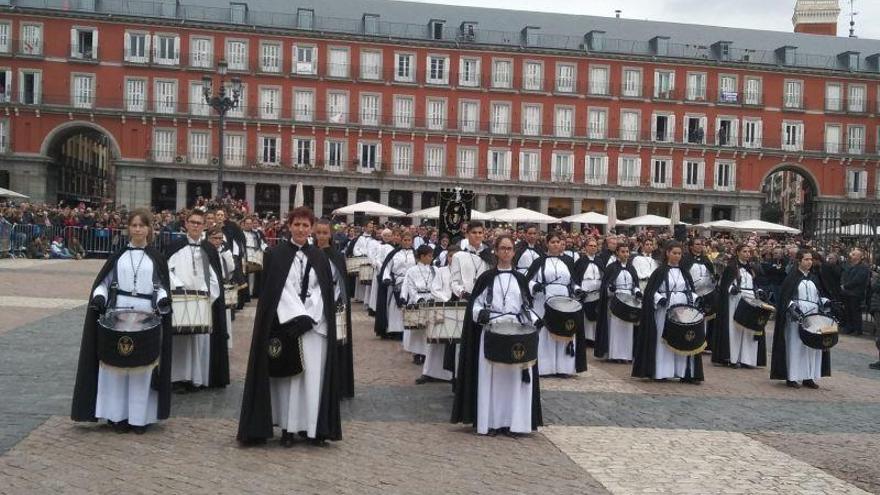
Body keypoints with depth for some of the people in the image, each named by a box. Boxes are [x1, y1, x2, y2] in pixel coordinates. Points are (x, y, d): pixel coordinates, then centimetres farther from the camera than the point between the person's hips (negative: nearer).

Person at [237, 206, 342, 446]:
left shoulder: (319, 257, 10)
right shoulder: (275, 255, 1)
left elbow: (324, 290, 5)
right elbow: (277, 290, -5)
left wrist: (308, 317, -9)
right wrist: (297, 317, -15)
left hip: (315, 325, 2)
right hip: (284, 324, -2)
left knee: (313, 376, 1)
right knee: (288, 376, 1)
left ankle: (313, 427, 7)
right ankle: (288, 428, 7)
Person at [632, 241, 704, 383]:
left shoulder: (685, 272, 14)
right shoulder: (660, 272, 1)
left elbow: (691, 290, 18)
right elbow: (651, 291, -2)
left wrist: (694, 299, -1)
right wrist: (660, 299, -19)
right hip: (665, 310, -4)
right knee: (663, 341, -2)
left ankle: (684, 373, 4)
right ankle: (661, 372, 2)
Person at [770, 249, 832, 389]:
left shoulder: (812, 278, 15)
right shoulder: (793, 276, -3)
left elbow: (818, 296, 20)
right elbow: (785, 296, -7)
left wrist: (825, 302, 1)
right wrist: (792, 307, -22)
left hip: (813, 317, 6)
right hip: (796, 316, -6)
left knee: (813, 346, 4)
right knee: (795, 345, -5)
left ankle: (809, 377, 10)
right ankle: (791, 377, 1)